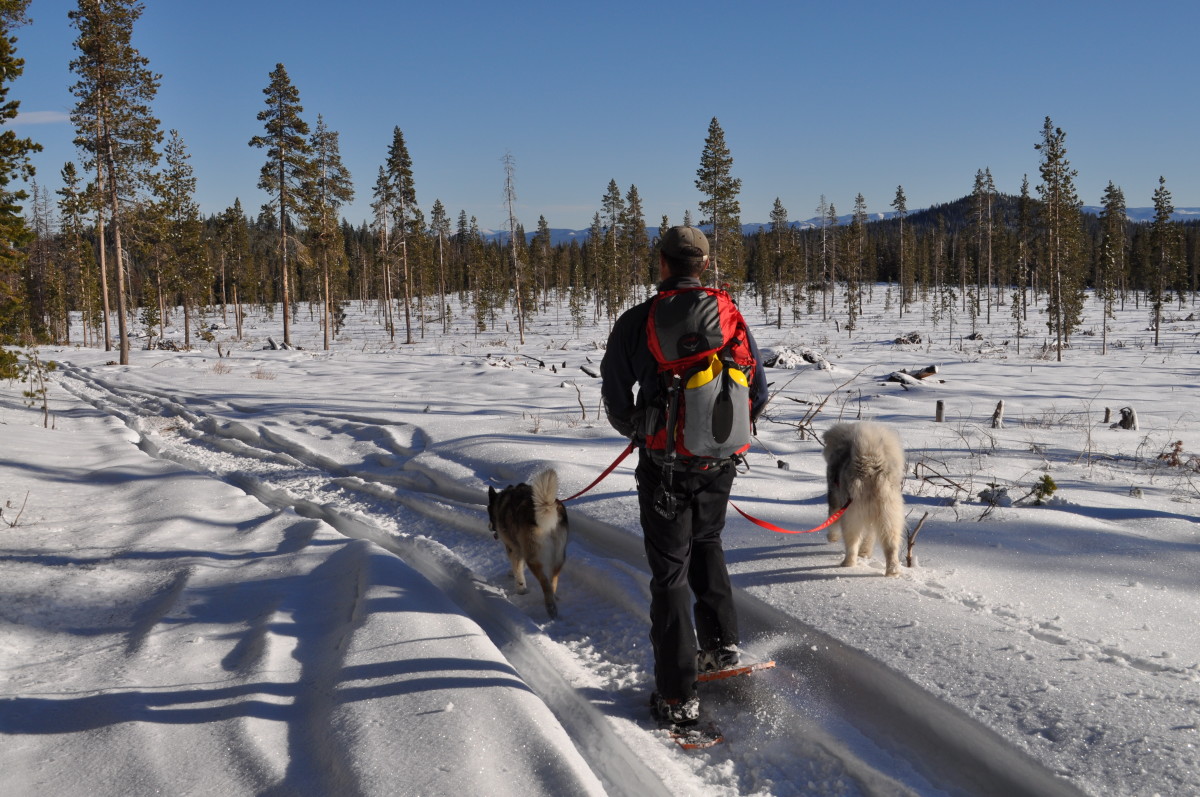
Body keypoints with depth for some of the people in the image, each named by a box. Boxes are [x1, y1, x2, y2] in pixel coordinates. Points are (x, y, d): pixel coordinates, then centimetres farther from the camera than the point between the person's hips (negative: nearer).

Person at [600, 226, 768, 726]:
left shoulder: (636, 322, -9)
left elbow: (616, 398, -3)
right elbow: (759, 391, 6)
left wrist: (635, 431, 18)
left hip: (664, 463, -3)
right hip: (719, 461, 4)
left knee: (670, 572, 4)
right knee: (706, 543, 30)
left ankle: (678, 696, 7)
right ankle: (721, 642, 31)